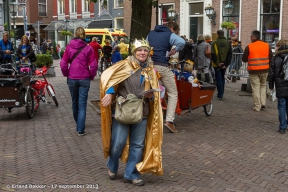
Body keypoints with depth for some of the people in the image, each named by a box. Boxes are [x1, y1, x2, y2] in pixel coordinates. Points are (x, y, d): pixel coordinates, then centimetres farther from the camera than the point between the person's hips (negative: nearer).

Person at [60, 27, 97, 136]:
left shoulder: (69, 47, -1)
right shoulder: (88, 48, -5)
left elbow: (63, 64, -4)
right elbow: (93, 65, -8)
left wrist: (66, 74, 12)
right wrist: (91, 76, 8)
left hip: (72, 79, 2)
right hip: (84, 79, -2)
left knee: (75, 102, 18)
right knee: (82, 104, 1)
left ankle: (78, 125, 35)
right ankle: (80, 130, -3)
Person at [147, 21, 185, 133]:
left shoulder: (151, 33, 20)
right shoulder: (170, 35, 0)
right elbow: (182, 42, -19)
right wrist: (174, 50, -3)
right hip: (162, 66, -6)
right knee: (173, 93, 3)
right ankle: (169, 120, -9)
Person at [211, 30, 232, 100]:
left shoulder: (214, 43, -9)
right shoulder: (228, 43, 2)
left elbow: (213, 55, -14)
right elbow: (230, 54, -1)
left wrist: (218, 63, -12)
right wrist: (226, 64, -2)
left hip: (217, 65, -4)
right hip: (224, 64, 4)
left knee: (218, 79, 1)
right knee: (222, 78, 18)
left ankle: (220, 95, -1)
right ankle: (221, 93, 26)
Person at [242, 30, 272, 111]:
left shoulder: (249, 47, -9)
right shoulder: (267, 46, 1)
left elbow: (244, 59, -4)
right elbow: (271, 58, 6)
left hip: (253, 71, -3)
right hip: (264, 70, 3)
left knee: (256, 88, 4)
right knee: (263, 86, 21)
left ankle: (257, 106, 6)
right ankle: (263, 103, 14)